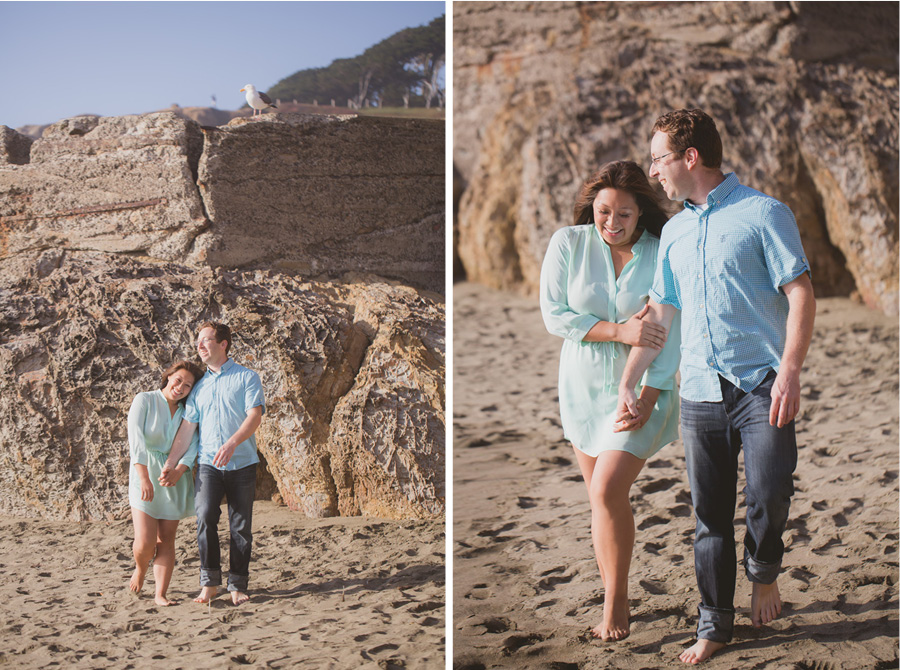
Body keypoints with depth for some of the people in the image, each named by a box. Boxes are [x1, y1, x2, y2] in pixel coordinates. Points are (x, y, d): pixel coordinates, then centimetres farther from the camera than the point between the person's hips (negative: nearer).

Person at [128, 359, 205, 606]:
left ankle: (161, 594, 4)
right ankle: (140, 569, 22)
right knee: (145, 542, -10)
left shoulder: (186, 412, 9)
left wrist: (179, 469, -22)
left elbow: (192, 445, -2)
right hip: (145, 471, -3)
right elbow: (136, 438, -13)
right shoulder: (145, 400, -2)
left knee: (167, 539, 0)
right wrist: (144, 477, -23)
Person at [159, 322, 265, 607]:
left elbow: (254, 415, -10)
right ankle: (210, 582, -7)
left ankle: (237, 586, 10)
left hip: (242, 463, -2)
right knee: (205, 518, -16)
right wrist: (171, 465, 6)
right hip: (208, 463, 2)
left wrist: (232, 443, -26)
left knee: (241, 527, 1)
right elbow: (187, 426, 13)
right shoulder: (200, 385, 16)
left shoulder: (247, 378, 3)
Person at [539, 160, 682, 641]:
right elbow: (554, 315, -10)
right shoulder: (568, 244, -6)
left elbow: (672, 334, -9)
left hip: (642, 390, -3)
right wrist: (619, 331, -19)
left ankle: (616, 602, 2)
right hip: (583, 387, 3)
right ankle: (612, 595, 24)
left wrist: (648, 397, -17)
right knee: (600, 495, 10)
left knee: (608, 491, -14)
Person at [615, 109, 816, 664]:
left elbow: (801, 295, -8)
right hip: (700, 391, 5)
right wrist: (627, 385, 17)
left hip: (761, 386, -5)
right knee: (710, 514, 7)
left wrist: (790, 372, -19)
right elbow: (659, 314, 21)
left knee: (768, 497, -9)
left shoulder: (763, 213, -3)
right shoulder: (674, 231, 16)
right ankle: (715, 625, 17)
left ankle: (764, 572, 22)